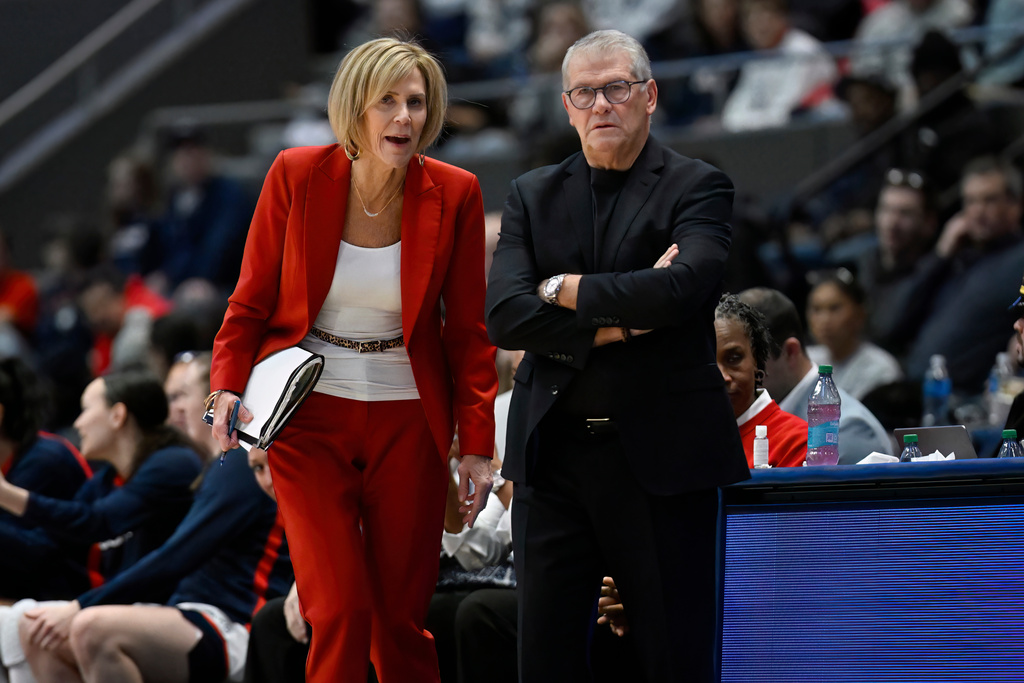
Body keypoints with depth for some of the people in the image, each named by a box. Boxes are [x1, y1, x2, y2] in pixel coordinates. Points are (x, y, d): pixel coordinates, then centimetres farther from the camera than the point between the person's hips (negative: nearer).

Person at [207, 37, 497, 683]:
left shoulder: (454, 194, -4)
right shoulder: (296, 176, -5)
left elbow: (468, 331, 2)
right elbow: (251, 302, 3)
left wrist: (477, 444, -2)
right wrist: (228, 386, -11)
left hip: (408, 422, 1)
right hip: (310, 415, -1)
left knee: (401, 619, 3)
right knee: (339, 612, -11)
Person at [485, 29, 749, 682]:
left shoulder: (698, 188, 2)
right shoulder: (533, 195, 13)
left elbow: (680, 289, -17)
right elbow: (504, 314, -2)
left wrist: (564, 288, -6)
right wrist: (616, 323, -13)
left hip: (663, 453, -3)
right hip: (554, 452, 3)